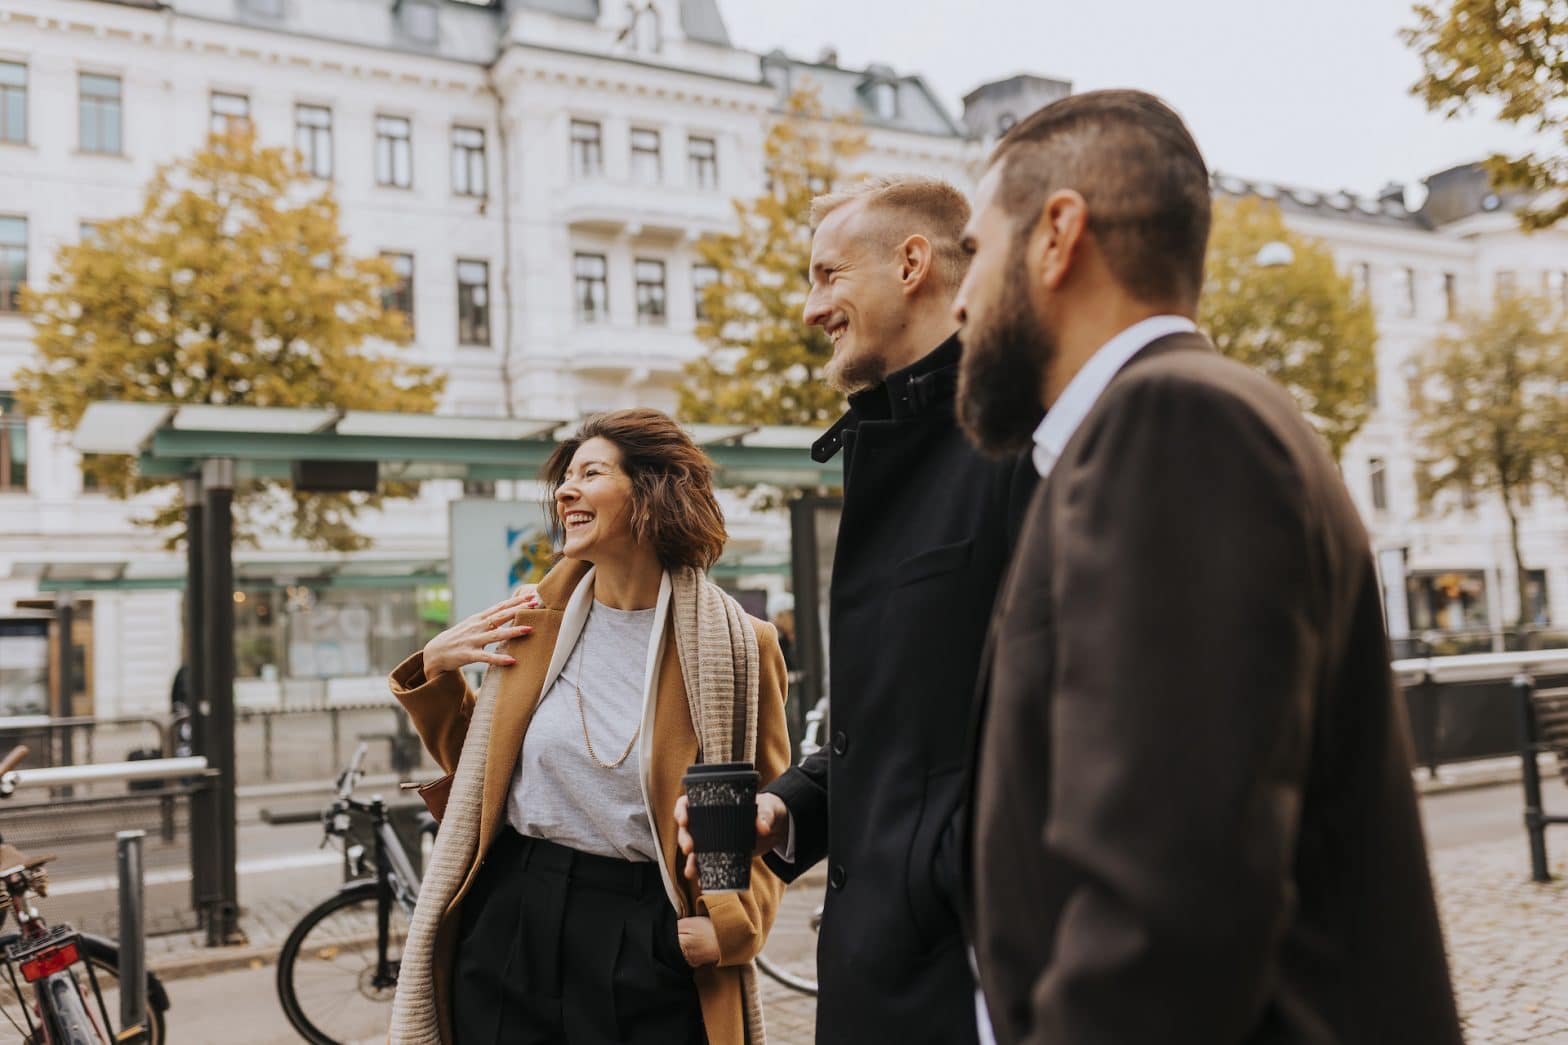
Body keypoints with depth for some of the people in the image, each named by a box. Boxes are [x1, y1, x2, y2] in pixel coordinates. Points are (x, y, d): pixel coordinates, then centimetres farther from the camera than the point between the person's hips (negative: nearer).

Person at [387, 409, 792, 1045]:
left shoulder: (735, 645, -6)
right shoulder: (536, 620, 3)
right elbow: (477, 771, 14)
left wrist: (733, 922, -13)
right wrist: (434, 673, 0)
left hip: (648, 943, -3)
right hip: (509, 925, 3)